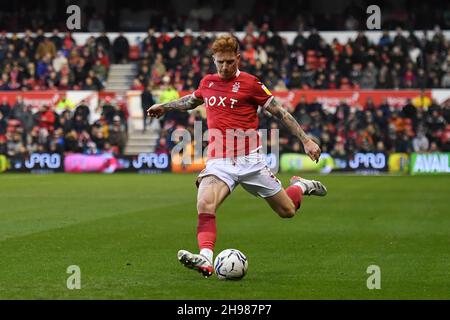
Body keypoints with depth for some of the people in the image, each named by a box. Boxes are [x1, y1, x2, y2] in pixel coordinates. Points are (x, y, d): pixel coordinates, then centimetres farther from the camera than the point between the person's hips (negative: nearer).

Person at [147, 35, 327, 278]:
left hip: (249, 159, -3)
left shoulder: (249, 83, -3)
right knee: (204, 205, -27)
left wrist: (306, 141, -3)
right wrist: (164, 106, 41)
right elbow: (193, 100, 35)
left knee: (287, 211, 5)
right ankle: (206, 260, -38)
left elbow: (280, 113, 1)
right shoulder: (207, 82, 11)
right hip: (218, 162, 3)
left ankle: (300, 186, 39)